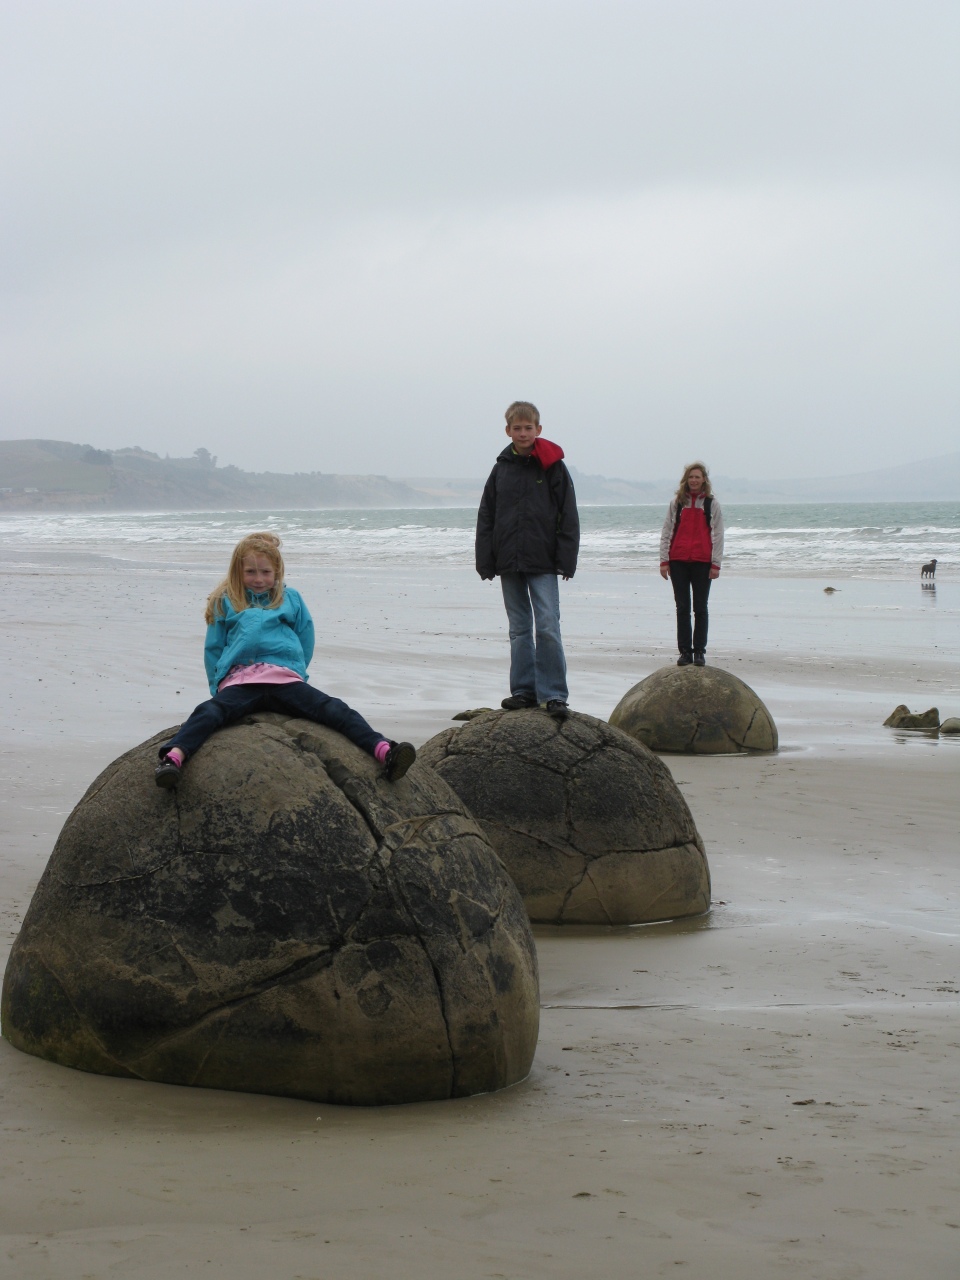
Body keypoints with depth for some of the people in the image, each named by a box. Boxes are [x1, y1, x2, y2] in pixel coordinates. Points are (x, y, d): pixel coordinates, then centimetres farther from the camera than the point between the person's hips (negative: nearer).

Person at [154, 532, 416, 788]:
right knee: (209, 711, -33)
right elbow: (213, 649, 21)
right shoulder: (225, 602, 20)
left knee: (334, 710, -22)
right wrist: (218, 686, 11)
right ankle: (173, 757, -58)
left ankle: (383, 751, -40)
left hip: (285, 678, 2)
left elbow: (306, 643, 28)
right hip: (238, 679, -2)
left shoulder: (291, 599, 24)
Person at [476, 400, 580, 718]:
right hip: (509, 561, 4)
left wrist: (566, 560, -8)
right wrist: (485, 562, 3)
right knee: (519, 629, 9)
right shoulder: (502, 468, 8)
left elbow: (568, 517, -1)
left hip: (543, 563, -4)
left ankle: (554, 694, -8)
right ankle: (524, 690, 15)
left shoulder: (553, 466, -1)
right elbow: (486, 518, 10)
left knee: (548, 626, -10)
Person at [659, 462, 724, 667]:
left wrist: (716, 564, -4)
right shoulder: (676, 503, 10)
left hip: (702, 562, -1)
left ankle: (699, 651, 6)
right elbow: (666, 532, 9)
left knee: (700, 608, 2)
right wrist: (664, 560, 1)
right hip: (678, 561, 1)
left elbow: (717, 535, 4)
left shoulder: (712, 504, 6)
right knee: (682, 608, 2)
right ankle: (685, 651, 6)